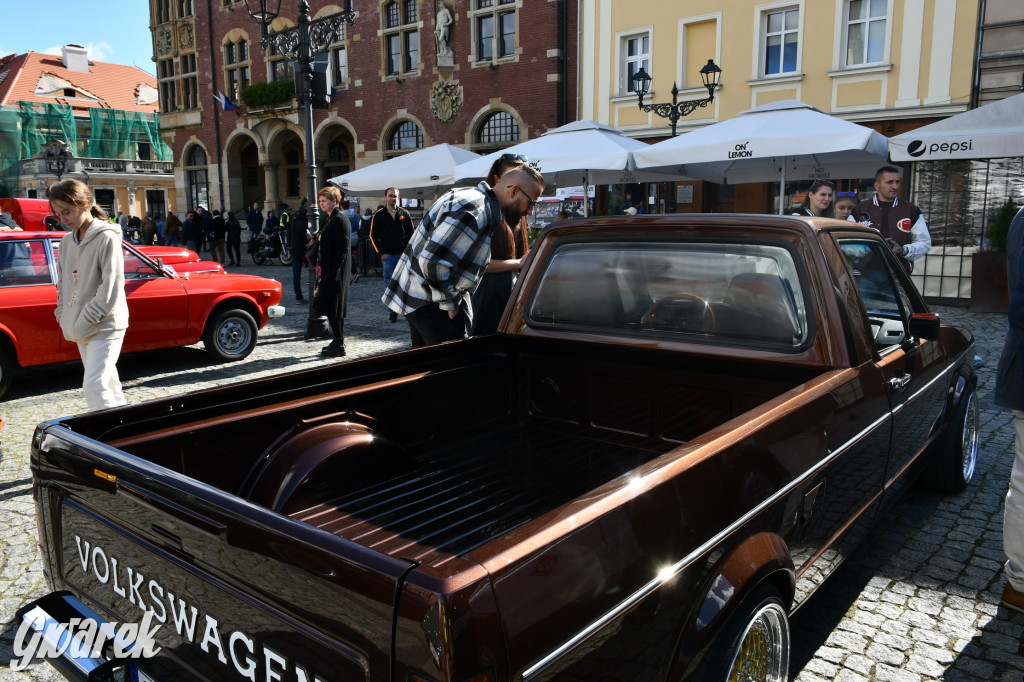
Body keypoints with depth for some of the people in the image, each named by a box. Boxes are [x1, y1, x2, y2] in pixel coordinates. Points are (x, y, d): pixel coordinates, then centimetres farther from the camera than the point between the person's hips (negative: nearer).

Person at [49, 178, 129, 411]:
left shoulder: (107, 238, -12)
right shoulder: (67, 241, 11)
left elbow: (112, 285, -17)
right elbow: (62, 282, 19)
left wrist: (85, 320, -16)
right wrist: (63, 315, 6)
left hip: (104, 326, -7)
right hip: (79, 329, 8)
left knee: (95, 387, -15)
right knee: (107, 381, 15)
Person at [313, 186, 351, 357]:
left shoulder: (340, 220, -14)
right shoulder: (331, 219, 16)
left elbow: (342, 249, -20)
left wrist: (333, 273, -22)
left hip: (335, 274, -10)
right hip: (328, 272, 10)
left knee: (334, 309, -4)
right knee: (330, 309, 14)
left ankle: (339, 345, 3)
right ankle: (337, 342, 22)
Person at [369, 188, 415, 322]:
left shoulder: (404, 214, 8)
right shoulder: (379, 215, 4)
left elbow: (411, 234, 11)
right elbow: (373, 236, 6)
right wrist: (381, 253, -2)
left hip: (403, 255, 1)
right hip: (387, 256, -1)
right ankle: (392, 311, 7)